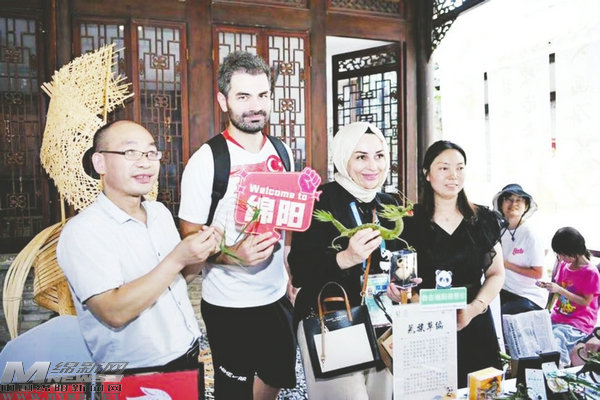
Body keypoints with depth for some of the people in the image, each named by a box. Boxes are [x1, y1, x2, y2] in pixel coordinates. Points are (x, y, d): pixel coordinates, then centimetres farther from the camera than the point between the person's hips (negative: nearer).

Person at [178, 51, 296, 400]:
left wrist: (290, 277, 11)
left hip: (278, 296, 6)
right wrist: (232, 255, -30)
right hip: (229, 305, -5)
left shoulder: (281, 153, 2)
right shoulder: (206, 161, -15)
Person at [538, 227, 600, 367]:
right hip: (557, 317, 6)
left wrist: (560, 290, -21)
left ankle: (563, 366, -6)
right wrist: (548, 286, -2)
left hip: (578, 323, -6)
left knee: (555, 339, -30)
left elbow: (585, 302, -12)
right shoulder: (563, 265, 6)